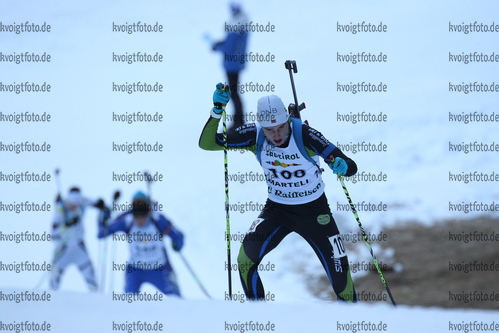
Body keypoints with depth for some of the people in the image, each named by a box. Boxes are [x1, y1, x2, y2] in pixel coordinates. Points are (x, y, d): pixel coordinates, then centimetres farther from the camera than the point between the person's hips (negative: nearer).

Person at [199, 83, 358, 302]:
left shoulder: (304, 135, -26)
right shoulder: (254, 136, -17)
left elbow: (351, 167, -26)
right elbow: (207, 143, -17)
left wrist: (343, 166, -51)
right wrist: (217, 111, -32)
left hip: (314, 210, -2)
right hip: (277, 209, 2)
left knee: (339, 270, -2)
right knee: (246, 258, -15)